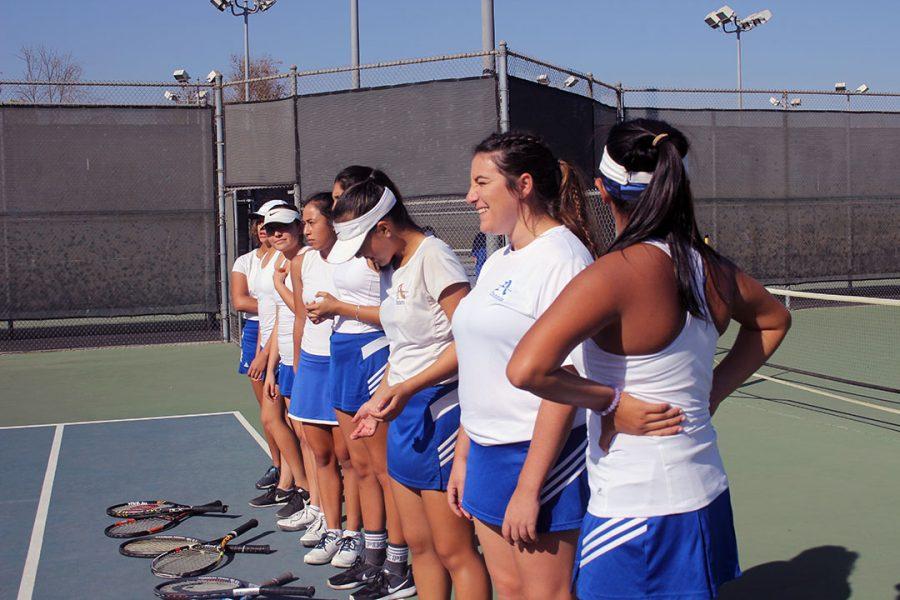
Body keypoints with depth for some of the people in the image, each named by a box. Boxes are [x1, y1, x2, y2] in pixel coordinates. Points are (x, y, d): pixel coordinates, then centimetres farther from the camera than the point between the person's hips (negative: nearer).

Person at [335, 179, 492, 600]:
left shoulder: (433, 256, -13)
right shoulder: (391, 267, 15)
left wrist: (407, 388, -24)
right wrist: (378, 400, 21)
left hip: (439, 411, -9)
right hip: (403, 412, 9)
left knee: (454, 551, -3)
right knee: (419, 545, 13)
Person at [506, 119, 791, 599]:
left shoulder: (616, 273, -21)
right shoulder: (710, 266, 0)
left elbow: (526, 368, -32)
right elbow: (773, 320, 22)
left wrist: (610, 401, -16)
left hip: (636, 512, -7)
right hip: (705, 494, 7)